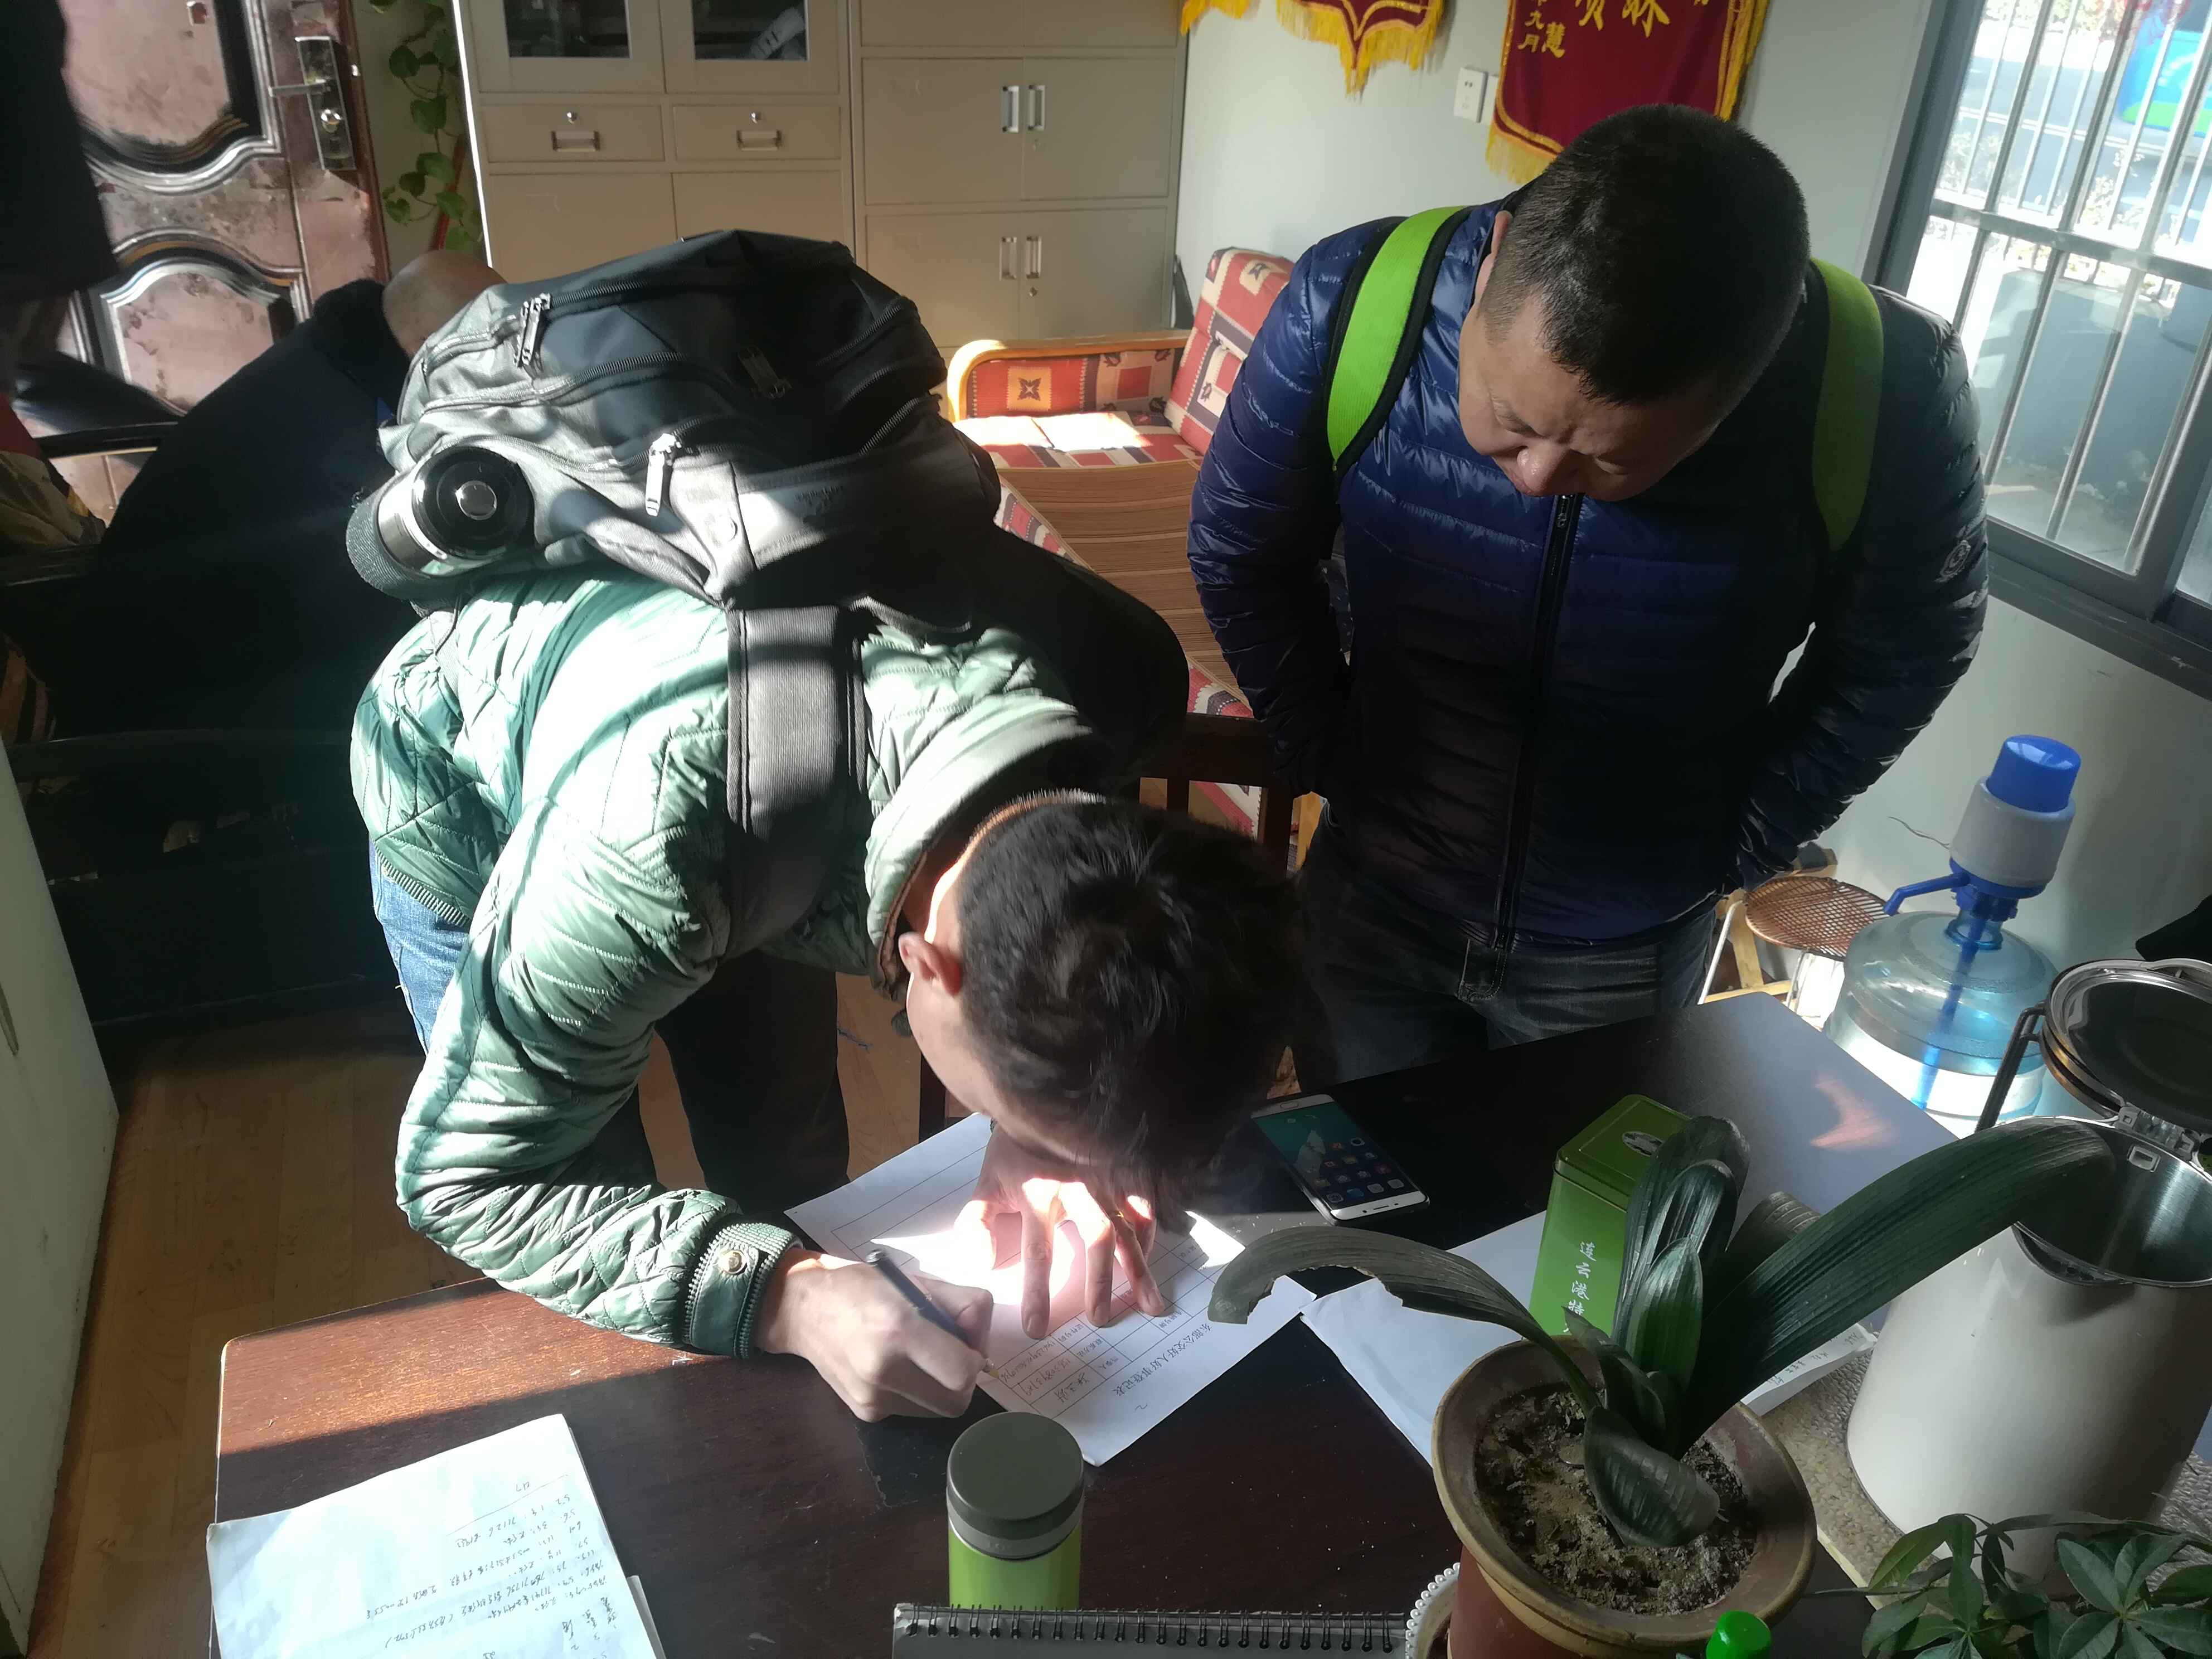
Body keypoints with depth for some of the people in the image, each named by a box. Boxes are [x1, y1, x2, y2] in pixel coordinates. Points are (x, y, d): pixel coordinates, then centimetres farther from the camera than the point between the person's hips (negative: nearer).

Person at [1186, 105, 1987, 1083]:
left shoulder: (1888, 387, -25)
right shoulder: (1353, 306, -26)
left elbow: (1897, 655, -5)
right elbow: (1237, 556, -7)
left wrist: (1732, 848, -3)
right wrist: (1330, 760, -4)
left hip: (1629, 953, 0)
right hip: (1372, 898, 1)